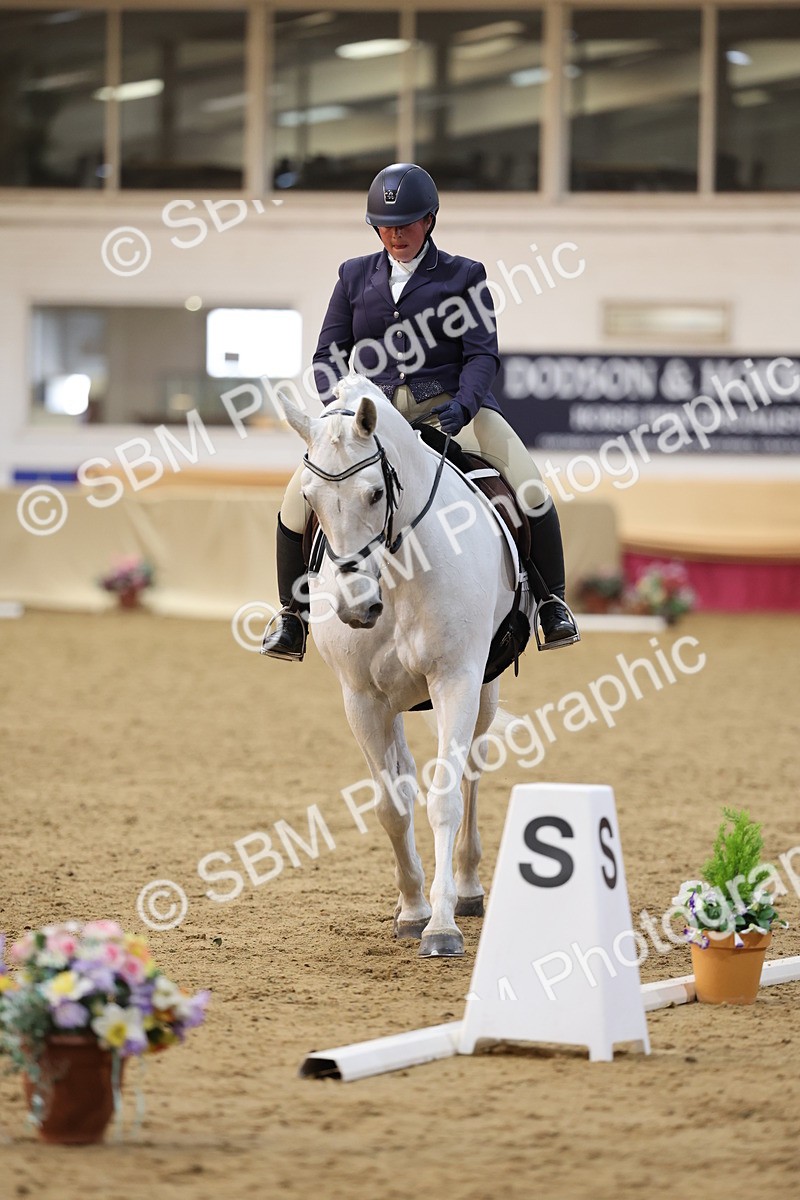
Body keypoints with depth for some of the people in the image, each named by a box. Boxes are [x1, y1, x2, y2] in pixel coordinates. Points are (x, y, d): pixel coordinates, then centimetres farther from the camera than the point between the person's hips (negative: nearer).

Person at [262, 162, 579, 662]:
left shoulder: (463, 276, 5)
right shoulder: (356, 276, 12)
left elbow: (482, 352, -3)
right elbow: (329, 355, 10)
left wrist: (464, 403, -23)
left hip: (450, 407, -2)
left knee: (531, 491, -22)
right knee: (301, 494, -16)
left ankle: (551, 602, -2)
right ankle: (293, 611, 3)